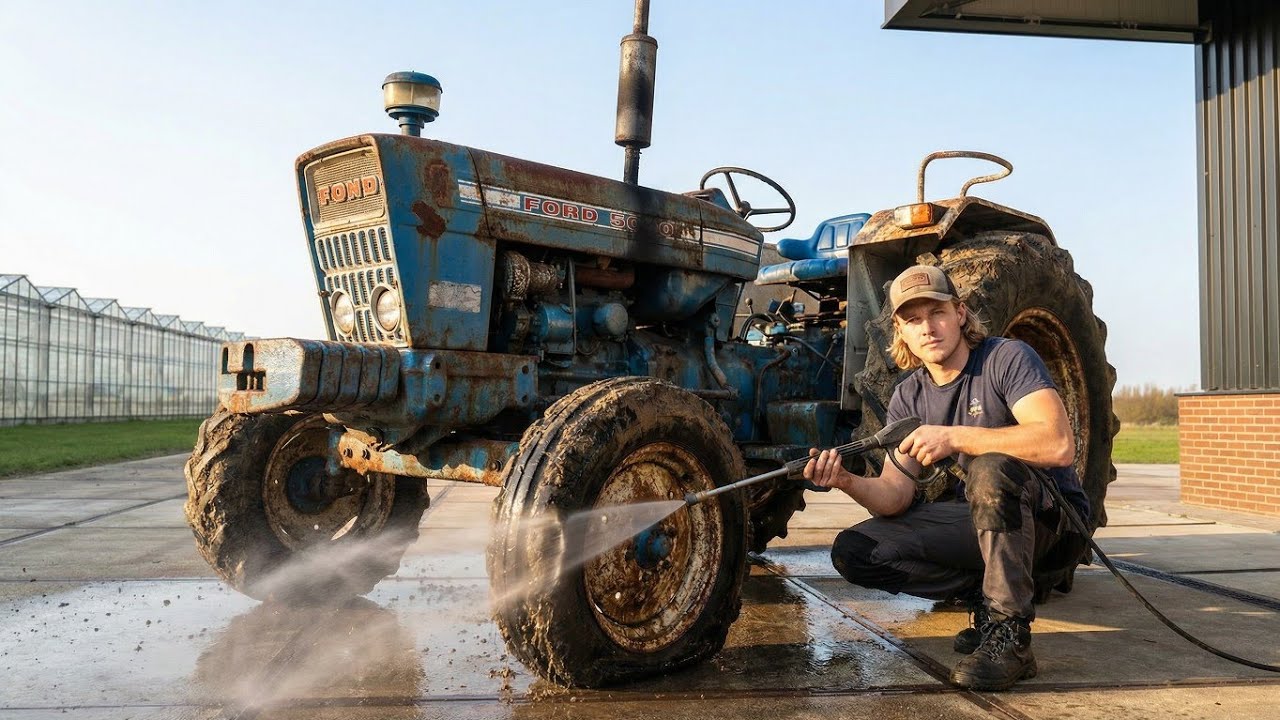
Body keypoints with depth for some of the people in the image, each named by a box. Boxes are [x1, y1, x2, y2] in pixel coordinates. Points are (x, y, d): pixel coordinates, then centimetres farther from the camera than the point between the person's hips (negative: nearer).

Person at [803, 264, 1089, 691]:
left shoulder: (1008, 358, -14)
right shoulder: (909, 396, 1)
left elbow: (1059, 445, -31)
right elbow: (896, 497, -7)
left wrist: (955, 437, -34)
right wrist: (848, 482, -28)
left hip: (1051, 516, -5)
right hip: (978, 520, 5)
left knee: (990, 467, -38)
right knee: (854, 552, -10)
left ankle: (1009, 632, -25)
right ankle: (984, 594, -1)